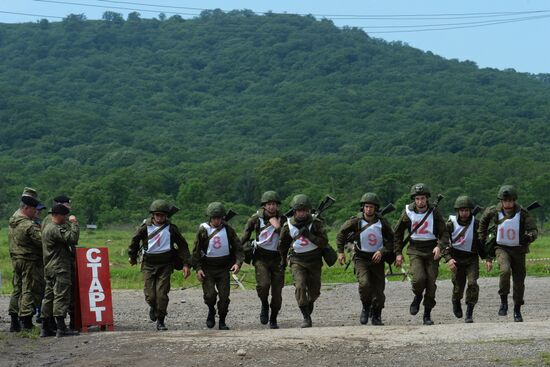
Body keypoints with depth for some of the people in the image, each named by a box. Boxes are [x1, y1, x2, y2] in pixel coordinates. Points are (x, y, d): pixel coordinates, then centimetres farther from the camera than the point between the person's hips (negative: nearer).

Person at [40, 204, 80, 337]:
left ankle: (46, 328, 13)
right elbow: (72, 238, -23)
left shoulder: (47, 227, 18)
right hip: (60, 269, -11)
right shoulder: (55, 229, -15)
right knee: (61, 297, -11)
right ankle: (61, 328, -16)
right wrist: (74, 223, -12)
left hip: (49, 269, 11)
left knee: (49, 297, 11)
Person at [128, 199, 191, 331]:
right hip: (149, 264, 0)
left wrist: (186, 264, -3)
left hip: (165, 265, 0)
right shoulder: (145, 227, -4)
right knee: (150, 295, -4)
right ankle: (153, 307, 32)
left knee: (162, 294, -9)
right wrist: (132, 256, 26)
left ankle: (161, 321, 6)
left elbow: (183, 245, 2)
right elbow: (135, 241, 13)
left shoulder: (171, 228, -3)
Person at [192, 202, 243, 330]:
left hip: (224, 268, 2)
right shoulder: (203, 230, -3)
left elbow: (237, 247, 4)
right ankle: (211, 312, 18)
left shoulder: (228, 229, 1)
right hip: (208, 268, -2)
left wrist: (238, 262, -12)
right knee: (209, 295, -13)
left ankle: (222, 322, 16)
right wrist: (198, 268, -8)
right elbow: (196, 250, 0)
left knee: (224, 296, -1)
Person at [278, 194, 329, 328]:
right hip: (297, 260, -1)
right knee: (300, 287, -19)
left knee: (314, 290, 9)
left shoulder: (316, 223, -9)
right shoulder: (288, 225, -4)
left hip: (314, 260, 1)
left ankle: (310, 303, 44)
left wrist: (309, 235, -27)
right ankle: (306, 317, -15)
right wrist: (283, 260, 22)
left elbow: (324, 242, -15)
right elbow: (283, 243, 13)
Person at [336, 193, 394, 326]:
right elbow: (341, 234, 3)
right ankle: (366, 307, 3)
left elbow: (391, 241, 1)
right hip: (361, 258, -1)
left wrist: (381, 251, -14)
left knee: (379, 289, 1)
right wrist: (341, 252, -3)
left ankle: (377, 317, 20)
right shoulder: (356, 221, -9)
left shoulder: (382, 223, -7)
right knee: (364, 284, -24)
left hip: (377, 258, 1)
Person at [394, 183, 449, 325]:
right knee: (419, 278, -22)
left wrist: (439, 246, -21)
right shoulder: (408, 212, -3)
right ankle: (418, 297, 12)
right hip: (415, 250, 0)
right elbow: (398, 232, 9)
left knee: (431, 284, -2)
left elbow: (444, 233, -2)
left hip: (432, 251, 0)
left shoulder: (434, 213, -5)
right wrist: (398, 252, 6)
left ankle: (427, 315, 12)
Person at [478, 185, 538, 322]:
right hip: (501, 248, -1)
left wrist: (529, 236, -37)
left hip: (518, 249, 1)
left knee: (519, 281, 5)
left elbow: (534, 230, -15)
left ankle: (517, 310, 23)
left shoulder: (523, 214, -11)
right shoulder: (493, 212, -7)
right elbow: (483, 222, 14)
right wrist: (483, 240, 15)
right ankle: (503, 301, -14)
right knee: (505, 270, -29)